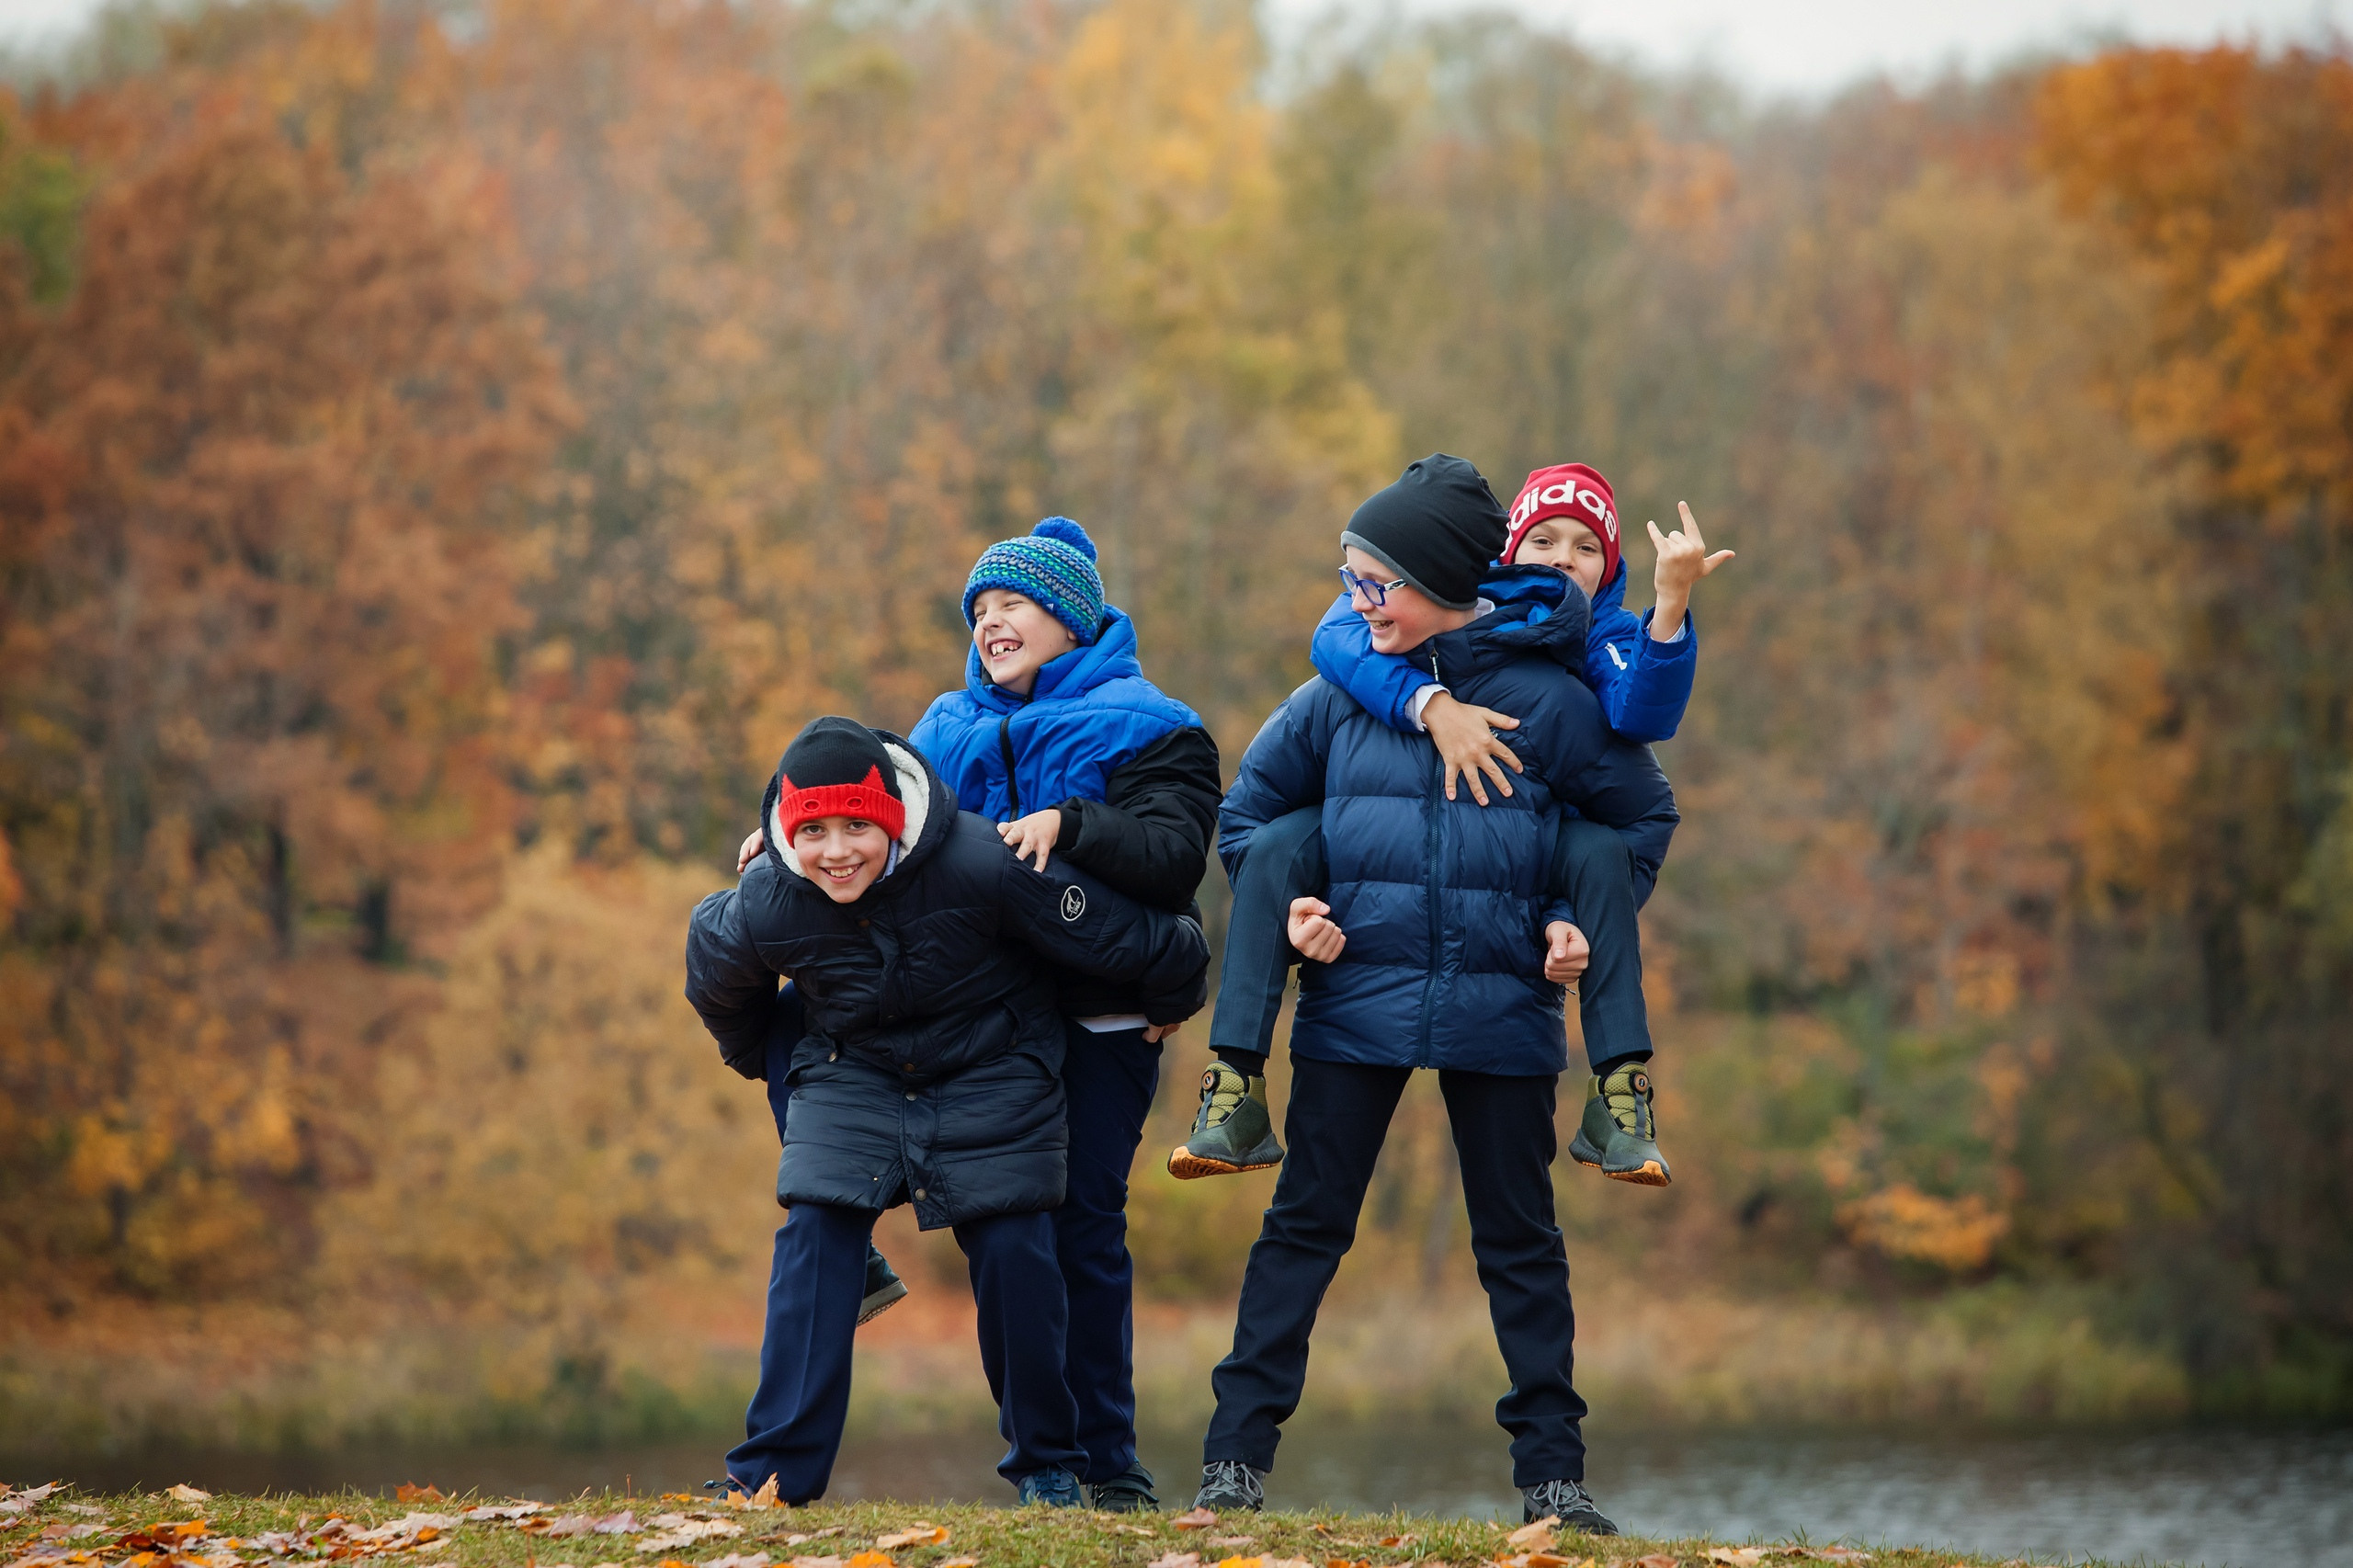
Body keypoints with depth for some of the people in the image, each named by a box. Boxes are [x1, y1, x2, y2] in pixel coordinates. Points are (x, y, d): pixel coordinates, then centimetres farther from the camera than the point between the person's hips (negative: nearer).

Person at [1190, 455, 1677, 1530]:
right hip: (1355, 1005, 1)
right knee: (1304, 1226, 1)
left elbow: (1642, 815, 11)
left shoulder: (1548, 701, -2)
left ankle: (1551, 1470, 11)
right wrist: (1284, 905, 0)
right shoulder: (1340, 694, 3)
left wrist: (1579, 919, 0)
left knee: (1520, 1241, 6)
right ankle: (1237, 1456, 3)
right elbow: (1248, 808, 16)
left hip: (1500, 1010, -1)